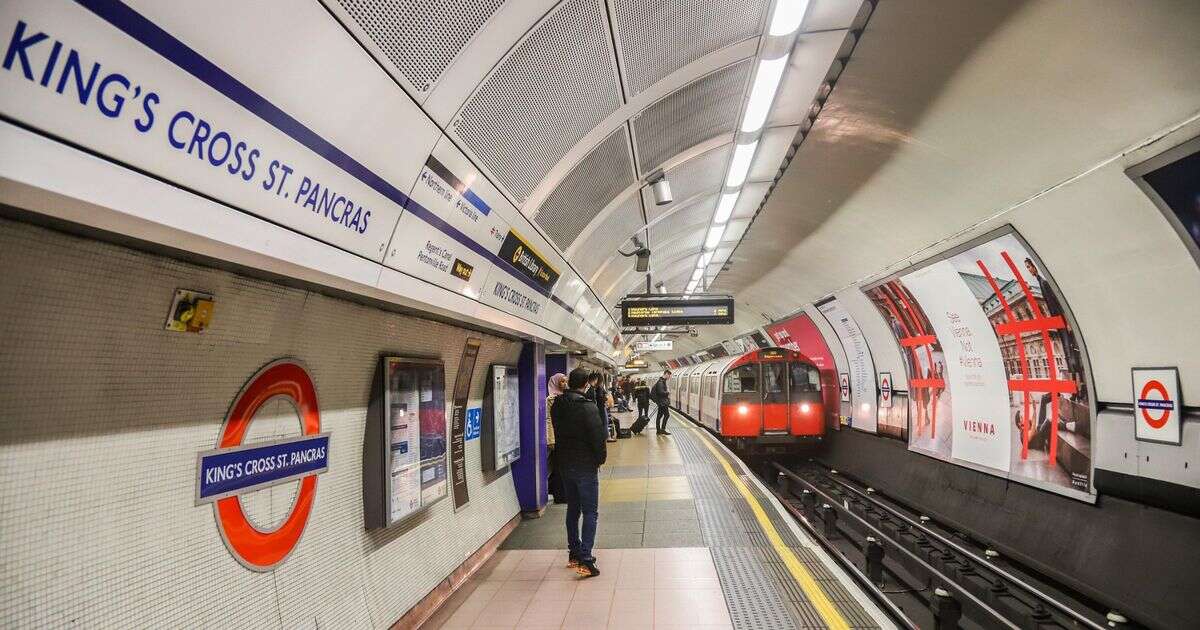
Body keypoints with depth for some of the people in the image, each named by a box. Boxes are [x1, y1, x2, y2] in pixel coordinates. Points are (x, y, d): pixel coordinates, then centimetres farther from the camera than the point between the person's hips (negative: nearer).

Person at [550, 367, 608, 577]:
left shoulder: (557, 405, 0)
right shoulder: (587, 407, -20)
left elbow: (558, 433, 7)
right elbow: (598, 437, -17)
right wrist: (601, 458, -3)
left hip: (564, 464, 7)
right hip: (586, 465, -6)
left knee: (572, 509, 18)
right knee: (590, 512, 1)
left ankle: (574, 553, 27)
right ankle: (585, 559, -4)